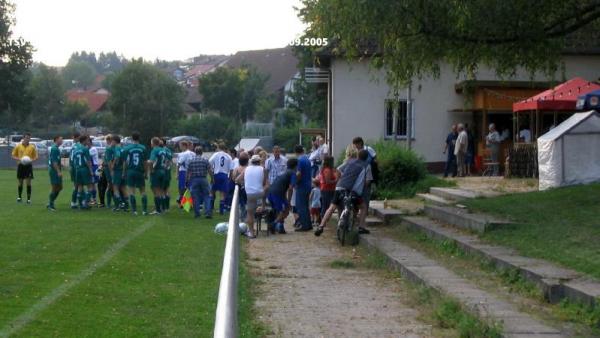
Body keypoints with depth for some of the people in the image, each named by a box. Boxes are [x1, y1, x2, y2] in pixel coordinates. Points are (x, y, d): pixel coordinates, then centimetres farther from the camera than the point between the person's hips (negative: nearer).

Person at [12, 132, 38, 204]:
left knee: (28, 182, -6)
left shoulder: (32, 146, 1)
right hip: (20, 165, 1)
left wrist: (31, 160, -14)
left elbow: (36, 157, 7)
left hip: (28, 166, 0)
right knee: (20, 182, 7)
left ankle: (29, 199, 0)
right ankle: (19, 197, 24)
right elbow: (13, 156, 5)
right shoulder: (18, 146, 1)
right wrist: (19, 159, -13)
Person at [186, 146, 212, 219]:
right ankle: (208, 212, -4)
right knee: (206, 196, 6)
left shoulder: (191, 161, 2)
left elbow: (188, 172, 4)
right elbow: (209, 171, -3)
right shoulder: (205, 160, -2)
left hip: (194, 180, 1)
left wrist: (186, 181, 14)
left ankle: (197, 214, 7)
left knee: (195, 197, 6)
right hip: (203, 179, -1)